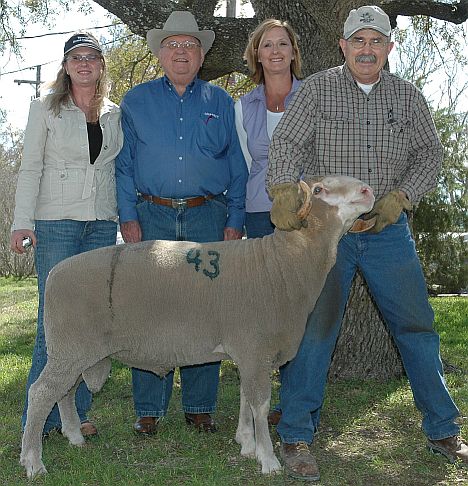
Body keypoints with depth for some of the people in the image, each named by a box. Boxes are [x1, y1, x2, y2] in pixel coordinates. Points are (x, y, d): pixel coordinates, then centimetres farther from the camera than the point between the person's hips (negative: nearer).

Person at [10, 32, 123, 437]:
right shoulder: (45, 108, 5)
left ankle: (76, 411, 15)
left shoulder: (115, 113, 13)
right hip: (56, 221, -3)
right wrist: (23, 222, -9)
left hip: (103, 222, 3)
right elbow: (30, 168, 0)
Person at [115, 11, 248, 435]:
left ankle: (200, 406, 13)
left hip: (208, 217, 1)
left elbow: (237, 167, 11)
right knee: (151, 312, -2)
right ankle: (149, 408, 8)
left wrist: (235, 221, 2)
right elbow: (123, 165, 8)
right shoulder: (136, 102, 12)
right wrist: (128, 218, -2)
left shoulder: (220, 102, 13)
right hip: (153, 216, 0)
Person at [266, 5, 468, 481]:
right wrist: (284, 191, -30)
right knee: (313, 328, -4)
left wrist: (400, 196, -11)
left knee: (416, 326, 8)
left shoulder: (407, 96, 10)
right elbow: (286, 143, -11)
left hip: (388, 229, 3)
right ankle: (295, 435, 8)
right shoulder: (316, 89, 0)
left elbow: (430, 152, 6)